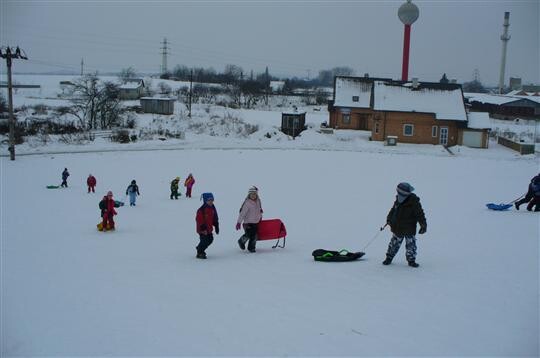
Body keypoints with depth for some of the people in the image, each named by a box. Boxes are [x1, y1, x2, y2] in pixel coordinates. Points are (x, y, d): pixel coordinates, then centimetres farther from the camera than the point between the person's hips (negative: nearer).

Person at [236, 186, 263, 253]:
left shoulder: (258, 201, 3)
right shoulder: (247, 203, -17)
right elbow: (242, 212, -20)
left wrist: (260, 217, 29)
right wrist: (239, 222, -23)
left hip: (256, 222, 6)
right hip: (248, 222, -6)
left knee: (254, 236, 1)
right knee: (248, 235, -8)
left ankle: (251, 247, 17)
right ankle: (241, 242, 22)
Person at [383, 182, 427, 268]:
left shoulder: (413, 202, -16)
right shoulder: (398, 200, 0)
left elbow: (420, 214, -14)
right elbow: (393, 210, 17)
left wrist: (423, 225, -18)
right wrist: (389, 219, 18)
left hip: (410, 229, -4)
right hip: (397, 228, 4)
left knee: (411, 245, 2)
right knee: (394, 244, 13)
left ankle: (411, 260, 17)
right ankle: (389, 258, 26)